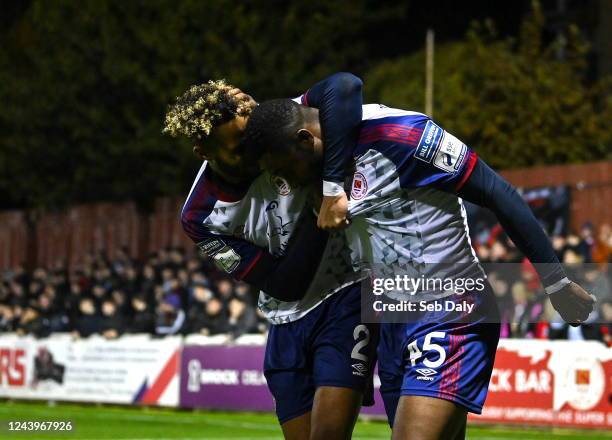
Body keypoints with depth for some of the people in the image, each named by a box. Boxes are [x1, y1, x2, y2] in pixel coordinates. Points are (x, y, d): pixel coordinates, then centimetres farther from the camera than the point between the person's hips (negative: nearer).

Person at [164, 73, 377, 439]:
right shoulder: (201, 219, -11)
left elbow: (344, 87, -37)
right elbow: (287, 286, -14)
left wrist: (332, 187, -40)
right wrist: (321, 216, -26)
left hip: (346, 295, -3)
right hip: (288, 322, 4)